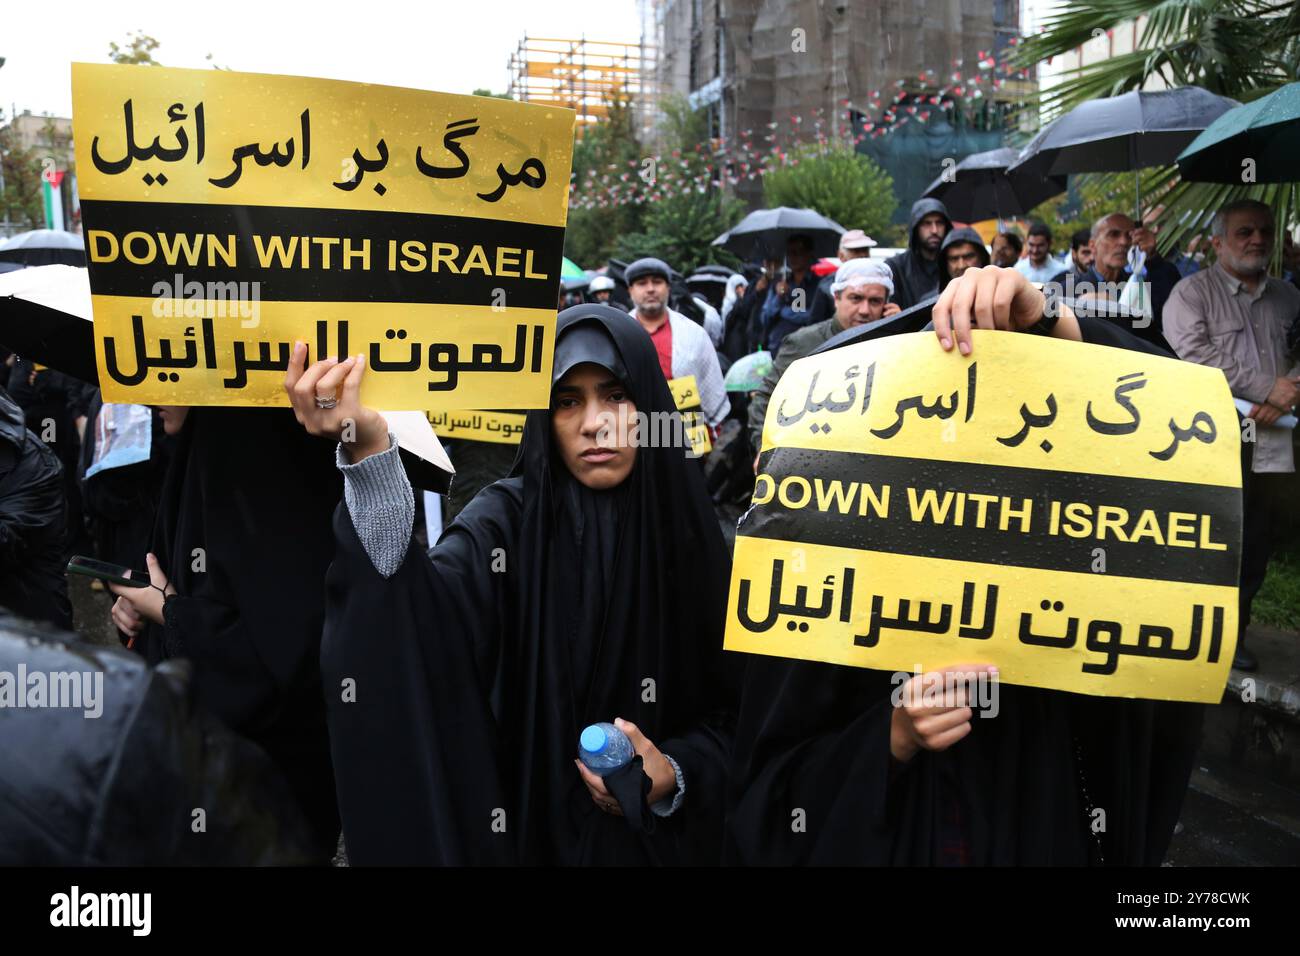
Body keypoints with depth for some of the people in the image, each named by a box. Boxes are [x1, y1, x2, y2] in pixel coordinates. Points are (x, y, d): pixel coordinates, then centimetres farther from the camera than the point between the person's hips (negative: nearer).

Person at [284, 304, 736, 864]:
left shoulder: (688, 531, -9)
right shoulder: (510, 520, -14)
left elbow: (736, 707, -1)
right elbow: (429, 611, -36)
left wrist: (678, 774, -20)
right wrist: (368, 452, -49)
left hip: (666, 834, 1)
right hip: (534, 826, -1)